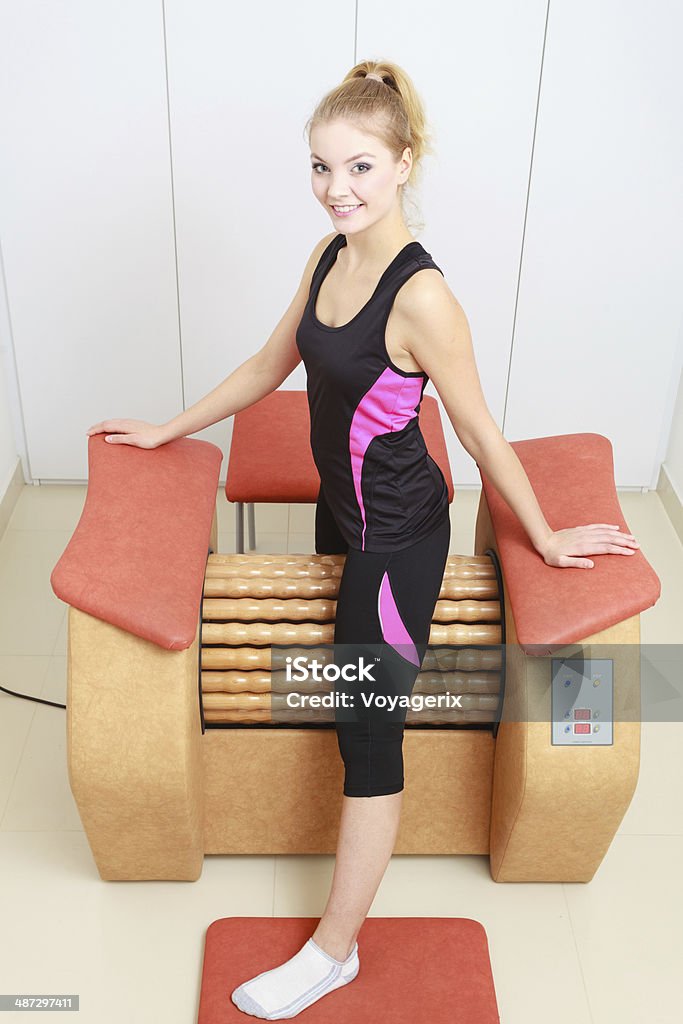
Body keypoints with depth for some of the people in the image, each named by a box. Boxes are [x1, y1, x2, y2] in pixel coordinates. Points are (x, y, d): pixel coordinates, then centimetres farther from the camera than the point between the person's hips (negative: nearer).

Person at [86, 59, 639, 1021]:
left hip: (396, 535, -8)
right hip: (342, 508, 9)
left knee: (368, 735, 2)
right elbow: (271, 364, 10)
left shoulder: (421, 298, -27)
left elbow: (480, 432, -19)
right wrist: (168, 429, 17)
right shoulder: (331, 254, -2)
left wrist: (546, 538, -8)